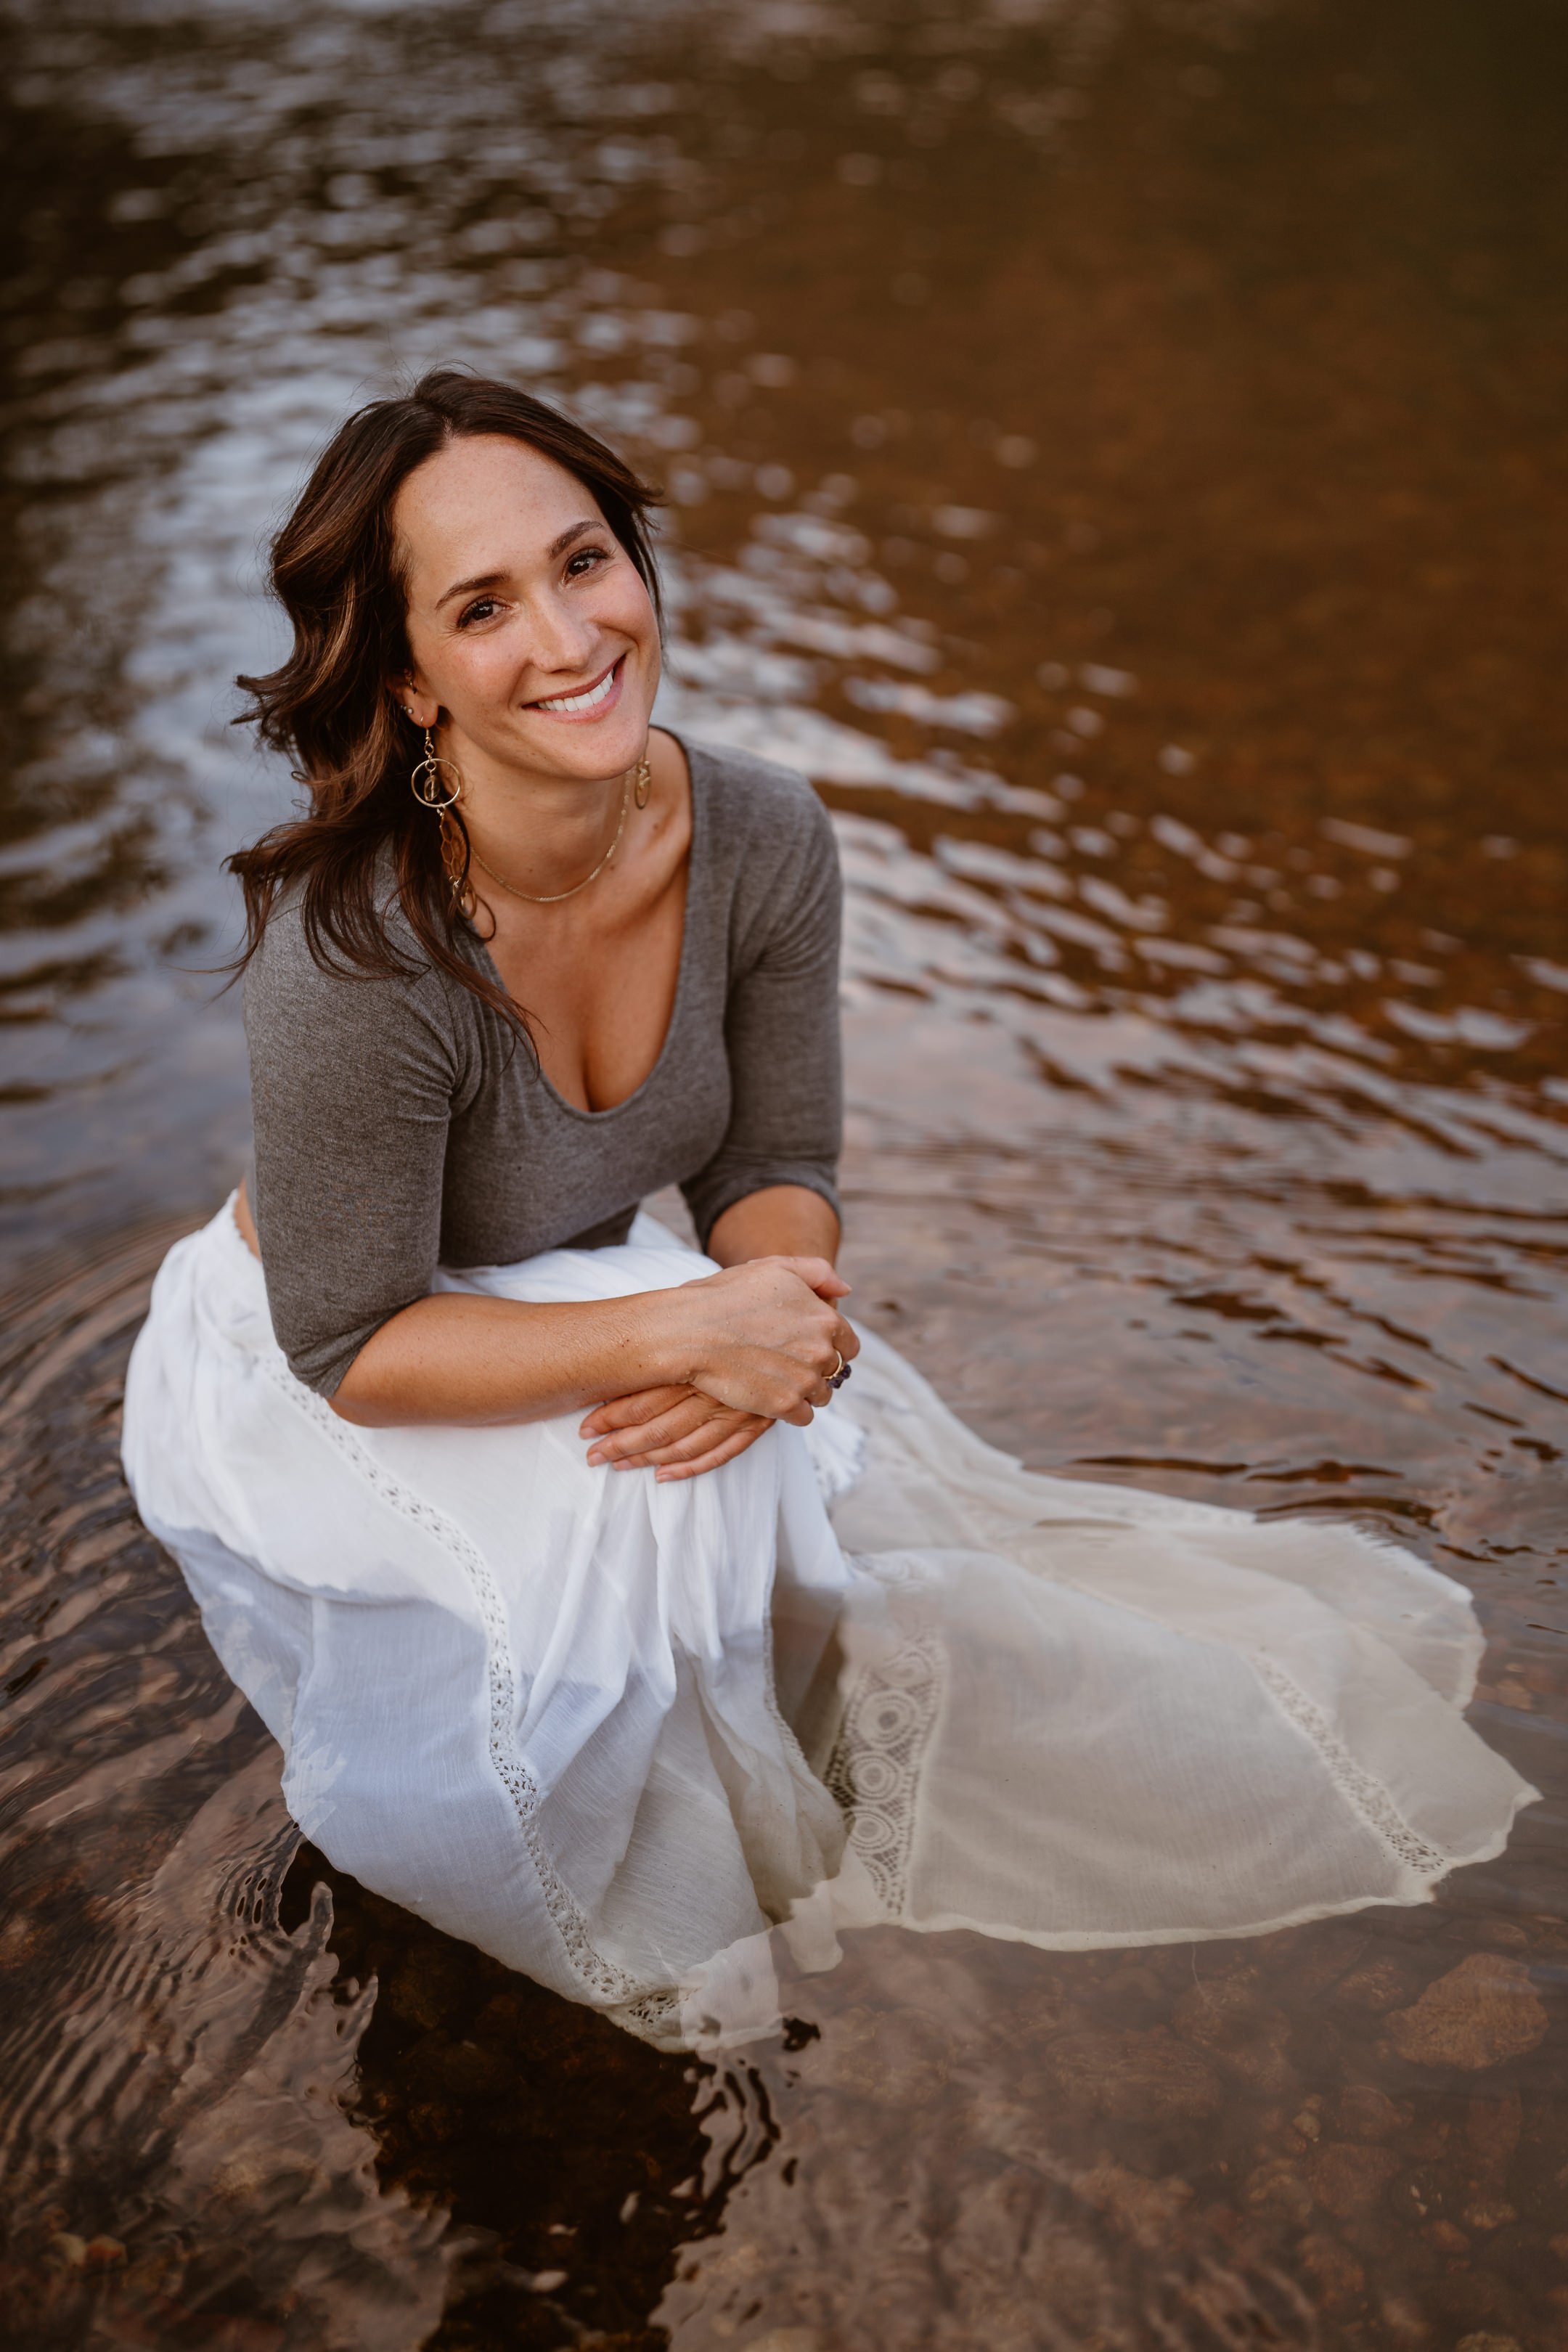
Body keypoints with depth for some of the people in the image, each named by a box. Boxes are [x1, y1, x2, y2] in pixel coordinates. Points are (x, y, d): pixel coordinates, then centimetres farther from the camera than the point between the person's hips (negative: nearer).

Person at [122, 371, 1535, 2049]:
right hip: (300, 1384, -5)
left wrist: (774, 1328, -28)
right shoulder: (351, 962, -36)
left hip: (567, 1297, 6)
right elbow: (351, 1348, -27)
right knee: (632, 1514, -28)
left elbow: (774, 1167, -6)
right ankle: (652, 1922, 1)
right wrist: (682, 1328, -34)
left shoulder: (763, 841, -19)